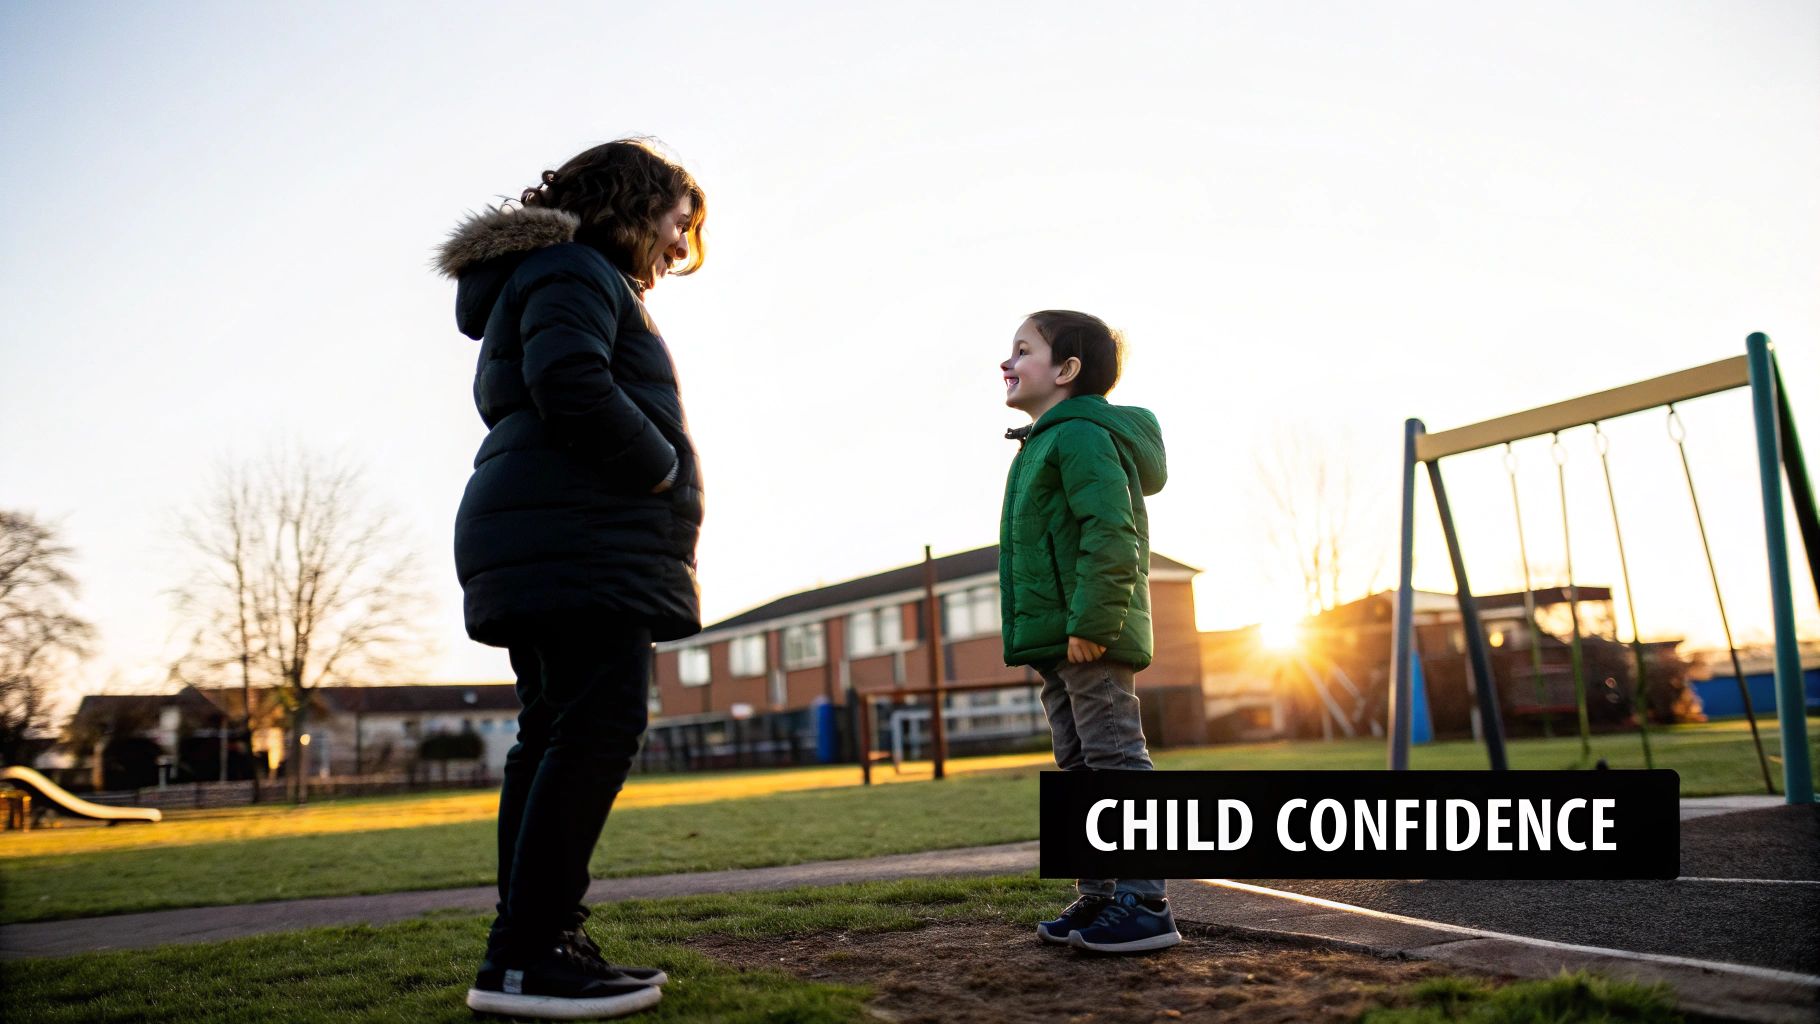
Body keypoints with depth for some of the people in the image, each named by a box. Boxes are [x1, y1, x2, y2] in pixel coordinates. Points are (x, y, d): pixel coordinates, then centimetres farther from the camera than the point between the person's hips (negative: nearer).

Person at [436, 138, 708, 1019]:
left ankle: (529, 948, 9)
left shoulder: (571, 276, 30)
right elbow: (572, 384, -21)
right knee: (599, 727, -15)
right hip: (579, 543, -11)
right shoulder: (575, 270, -2)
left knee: (554, 735, 7)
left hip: (553, 547, 11)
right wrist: (665, 473, -10)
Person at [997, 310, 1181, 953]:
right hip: (1057, 641, 11)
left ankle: (1145, 905, -2)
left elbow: (1111, 534, -22)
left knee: (1116, 762, -7)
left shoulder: (1081, 435, -11)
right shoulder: (1043, 444, 22)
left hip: (1092, 641, -11)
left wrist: (1092, 622, -24)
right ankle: (1099, 896, 21)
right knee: (1080, 769, 13)